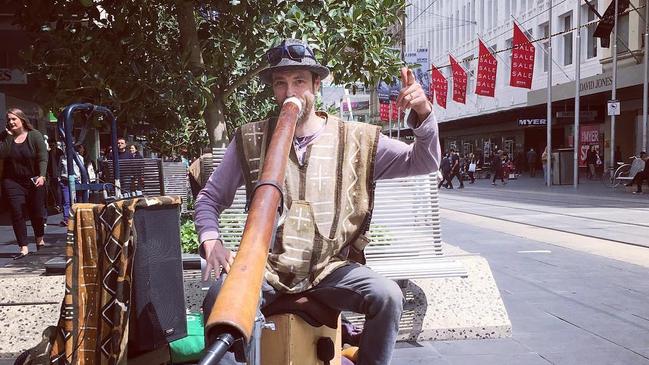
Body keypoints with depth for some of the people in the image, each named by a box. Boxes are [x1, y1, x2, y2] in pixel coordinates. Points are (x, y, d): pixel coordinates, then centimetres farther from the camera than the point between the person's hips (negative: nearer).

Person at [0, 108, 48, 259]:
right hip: (13, 182, 1)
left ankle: (40, 240, 35)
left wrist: (42, 176, -23)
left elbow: (43, 158, -11)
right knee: (17, 214, -6)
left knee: (36, 212, 9)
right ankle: (23, 248, -2)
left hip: (34, 182, -1)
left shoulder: (35, 135, -4)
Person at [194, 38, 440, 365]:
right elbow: (209, 199, 11)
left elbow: (423, 163, 3)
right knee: (218, 298, -30)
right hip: (266, 269, 0)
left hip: (330, 270, 1)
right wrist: (211, 242, -9)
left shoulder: (355, 140, 4)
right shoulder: (249, 141, 4)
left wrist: (423, 114, -16)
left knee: (388, 297, -26)